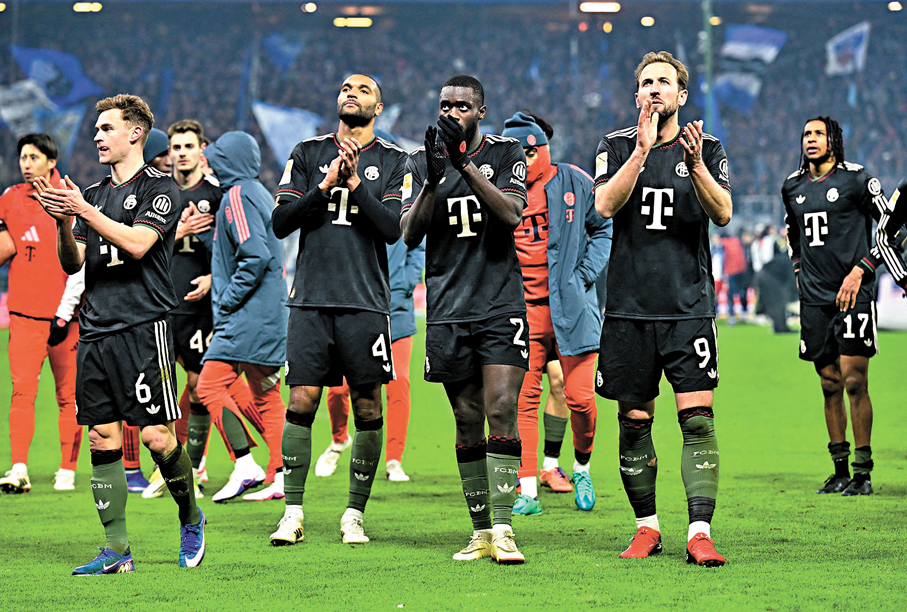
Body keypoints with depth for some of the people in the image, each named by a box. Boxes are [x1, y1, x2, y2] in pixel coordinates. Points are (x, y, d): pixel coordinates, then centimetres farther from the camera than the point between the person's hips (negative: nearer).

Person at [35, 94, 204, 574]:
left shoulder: (159, 188, -1)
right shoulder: (92, 194, 18)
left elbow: (138, 243, -15)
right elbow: (72, 263, 15)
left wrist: (83, 210, -17)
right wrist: (63, 222, -3)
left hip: (145, 325, -6)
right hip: (96, 330, 6)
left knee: (157, 436, -9)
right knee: (102, 438, 1)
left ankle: (191, 520, 15)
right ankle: (116, 551, 4)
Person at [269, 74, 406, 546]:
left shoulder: (392, 161, 7)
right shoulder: (308, 153, 12)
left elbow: (393, 228, -5)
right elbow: (281, 223, 4)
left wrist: (355, 182, -12)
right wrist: (324, 186, -8)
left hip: (366, 301, -1)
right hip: (312, 298, 1)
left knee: (367, 408, 0)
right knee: (301, 401, -4)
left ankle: (354, 515, 8)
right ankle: (292, 513, 2)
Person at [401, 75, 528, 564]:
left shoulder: (506, 153, 4)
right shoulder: (421, 161, 8)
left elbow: (512, 213, -13)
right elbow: (408, 234, -2)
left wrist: (465, 162, -20)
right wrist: (433, 179, -17)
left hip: (501, 304, -2)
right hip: (448, 309, 2)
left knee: (501, 411, -12)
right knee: (467, 423, 4)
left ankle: (503, 530, -14)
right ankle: (481, 532, 10)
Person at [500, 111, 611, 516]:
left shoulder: (575, 184, 3)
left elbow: (603, 229, 11)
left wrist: (584, 276, -1)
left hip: (570, 308, -1)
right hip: (521, 310, 2)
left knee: (580, 398, -4)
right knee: (523, 399, -4)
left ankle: (582, 467, 24)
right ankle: (527, 492, 0)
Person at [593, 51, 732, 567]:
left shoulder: (707, 148, 7)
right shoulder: (617, 146, 6)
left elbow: (723, 213, -6)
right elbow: (605, 205, -10)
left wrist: (696, 166, -22)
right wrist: (642, 150, -19)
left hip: (689, 306, -1)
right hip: (630, 307, 1)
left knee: (698, 417, -10)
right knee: (634, 421, 4)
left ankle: (700, 531, -11)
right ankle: (646, 526, 17)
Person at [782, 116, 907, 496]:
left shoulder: (856, 179, -4)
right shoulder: (793, 187, 13)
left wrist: (861, 269, -10)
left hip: (853, 294, -5)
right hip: (814, 298, 5)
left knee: (854, 382, -9)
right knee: (830, 384, 7)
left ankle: (863, 472, -4)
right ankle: (840, 469, 13)